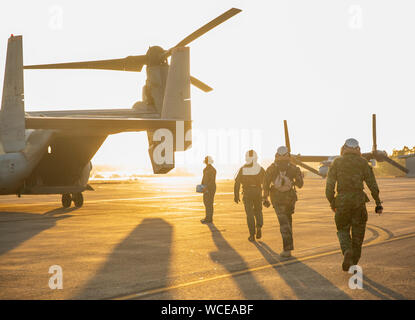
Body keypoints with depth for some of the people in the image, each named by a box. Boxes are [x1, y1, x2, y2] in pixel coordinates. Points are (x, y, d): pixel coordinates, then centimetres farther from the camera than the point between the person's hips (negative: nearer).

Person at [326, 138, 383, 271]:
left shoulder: (337, 162, 3)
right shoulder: (362, 162, 3)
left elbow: (329, 184, -1)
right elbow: (372, 184, -1)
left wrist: (332, 203, 11)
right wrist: (378, 203, 4)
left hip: (342, 201, 0)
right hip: (359, 200, 0)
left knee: (343, 230, 13)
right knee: (358, 233, 12)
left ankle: (347, 251, -16)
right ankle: (353, 263, 13)